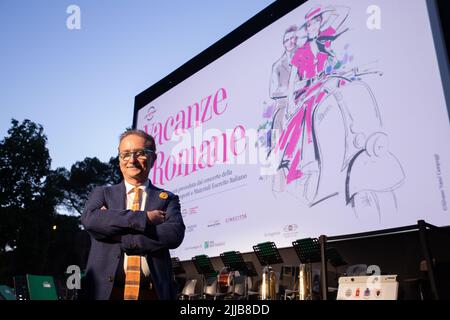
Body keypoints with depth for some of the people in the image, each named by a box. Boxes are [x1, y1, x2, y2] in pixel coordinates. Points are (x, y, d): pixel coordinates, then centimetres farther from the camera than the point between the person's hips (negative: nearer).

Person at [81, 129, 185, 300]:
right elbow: (89, 219, -12)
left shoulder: (167, 199, 5)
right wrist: (145, 218, -15)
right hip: (106, 290, 1)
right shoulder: (102, 193, 9)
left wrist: (114, 233, -12)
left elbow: (175, 234, -12)